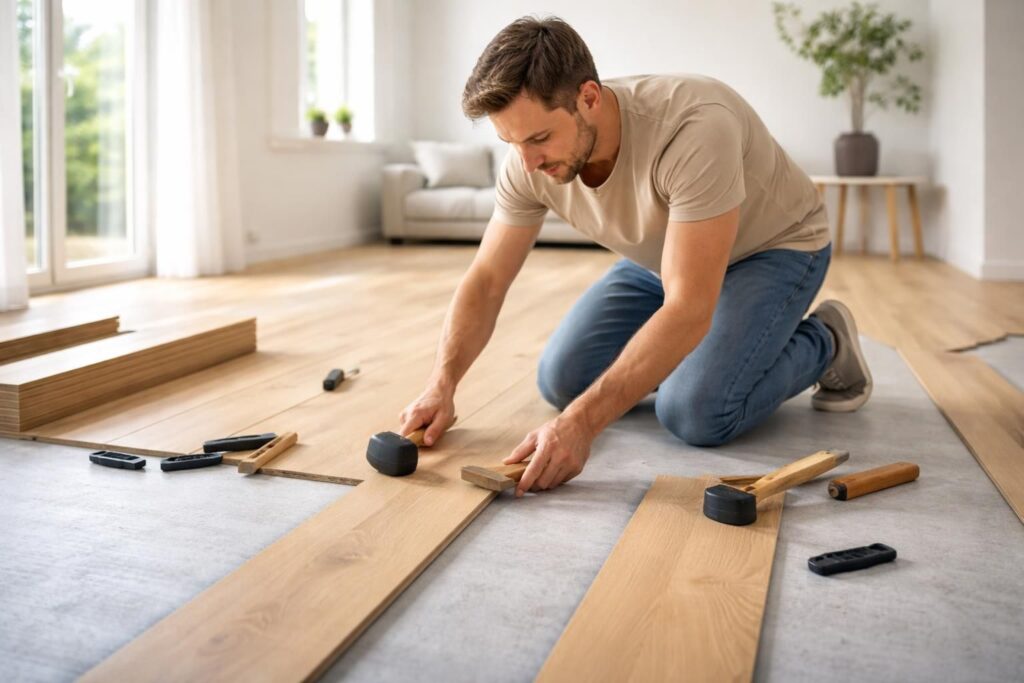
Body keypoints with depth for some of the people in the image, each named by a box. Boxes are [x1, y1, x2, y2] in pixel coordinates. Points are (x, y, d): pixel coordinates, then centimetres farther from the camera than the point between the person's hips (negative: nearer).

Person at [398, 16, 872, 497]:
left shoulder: (694, 128, -40)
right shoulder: (529, 161, -21)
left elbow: (687, 310, -43)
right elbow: (485, 281, -12)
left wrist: (580, 422, -48)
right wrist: (441, 387, -27)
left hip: (773, 247, -5)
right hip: (662, 257, 6)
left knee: (695, 411, -25)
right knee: (562, 381, -7)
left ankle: (825, 344, 3)